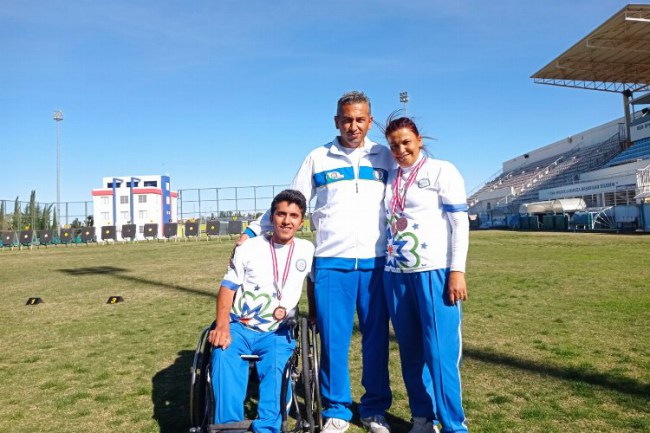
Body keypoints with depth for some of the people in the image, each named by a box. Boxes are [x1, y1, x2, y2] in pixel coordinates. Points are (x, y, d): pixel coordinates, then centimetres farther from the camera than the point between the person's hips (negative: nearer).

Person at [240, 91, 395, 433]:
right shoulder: (317, 158, 7)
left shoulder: (385, 157, 10)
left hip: (376, 262, 1)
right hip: (331, 263, -1)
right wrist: (253, 232, 4)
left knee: (376, 337, 7)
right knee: (333, 338, 3)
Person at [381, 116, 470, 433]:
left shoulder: (442, 171, 2)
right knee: (410, 352, 10)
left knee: (441, 353, -6)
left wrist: (457, 271, -13)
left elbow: (460, 223, -4)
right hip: (395, 275, 5)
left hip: (434, 273, -5)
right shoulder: (389, 178, 15)